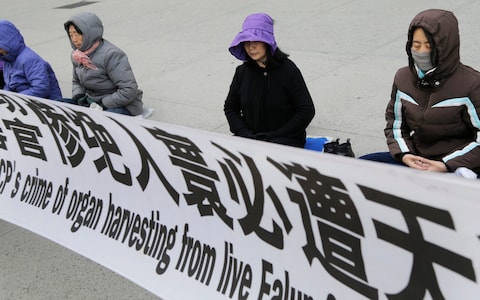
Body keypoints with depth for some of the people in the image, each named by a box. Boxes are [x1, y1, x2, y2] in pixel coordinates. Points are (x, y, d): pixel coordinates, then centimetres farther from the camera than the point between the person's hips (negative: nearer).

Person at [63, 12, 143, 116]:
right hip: (93, 102, 8)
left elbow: (129, 90, -23)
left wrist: (103, 103, -19)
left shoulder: (111, 55, -21)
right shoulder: (77, 55, 5)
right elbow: (76, 81, 23)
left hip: (122, 106, -8)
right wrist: (78, 97, 1)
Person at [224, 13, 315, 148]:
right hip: (251, 136, 5)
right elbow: (230, 107, 13)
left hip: (286, 139, -4)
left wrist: (275, 135, -12)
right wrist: (245, 133, -4)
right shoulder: (242, 71, 4)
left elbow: (307, 111, -9)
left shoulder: (288, 70, -9)